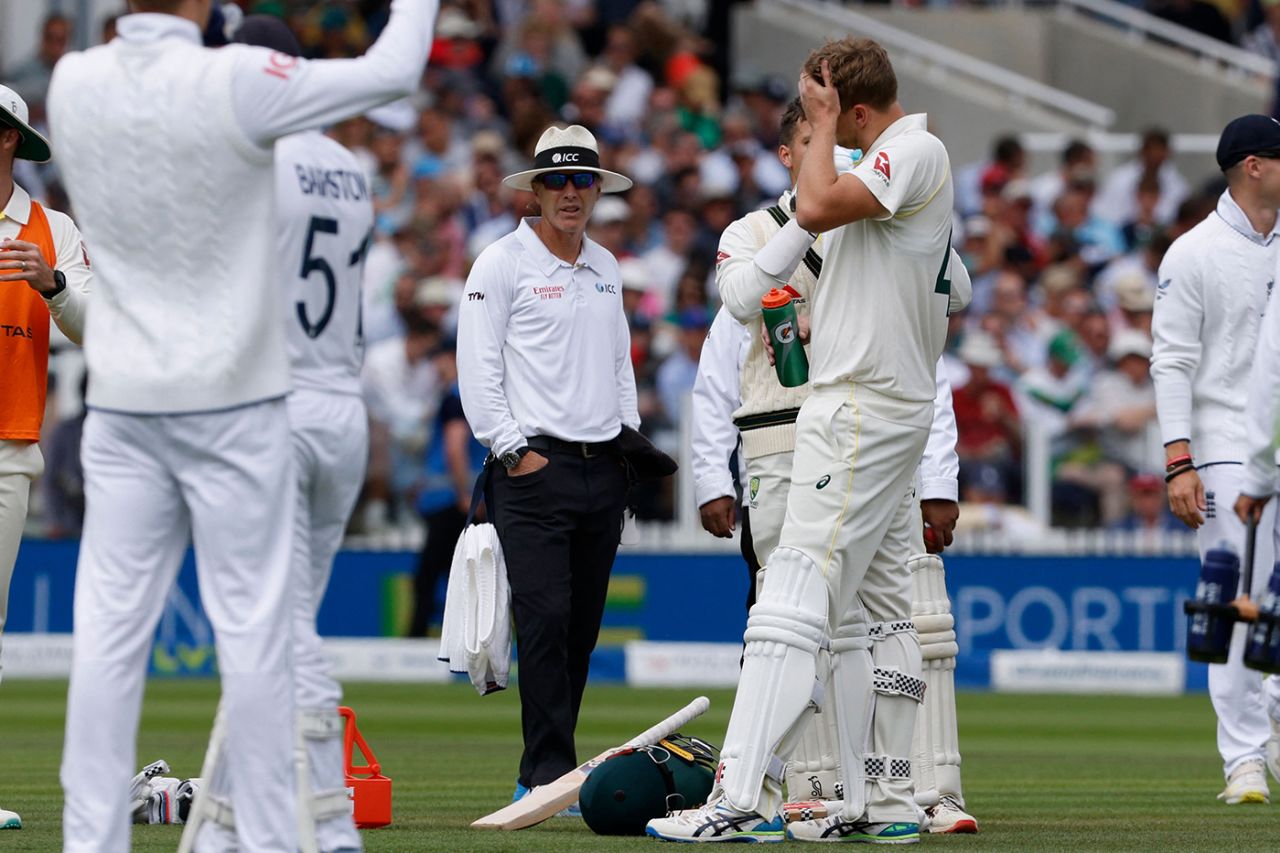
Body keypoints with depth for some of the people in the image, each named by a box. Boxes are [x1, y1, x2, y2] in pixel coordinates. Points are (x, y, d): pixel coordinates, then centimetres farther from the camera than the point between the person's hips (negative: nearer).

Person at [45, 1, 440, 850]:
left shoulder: (72, 83, -2)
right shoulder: (233, 84, -16)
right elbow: (393, 72, -9)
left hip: (122, 400, 4)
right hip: (232, 399, -4)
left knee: (109, 629, 4)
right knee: (253, 628, 1)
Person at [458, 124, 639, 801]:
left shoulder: (606, 268, 18)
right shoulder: (502, 263, -2)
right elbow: (478, 370, -6)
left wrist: (630, 441, 12)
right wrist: (513, 451, -11)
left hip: (602, 467, 6)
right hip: (535, 466, -6)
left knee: (582, 626, 6)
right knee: (545, 619, -14)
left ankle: (543, 771, 11)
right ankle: (550, 771, -14)